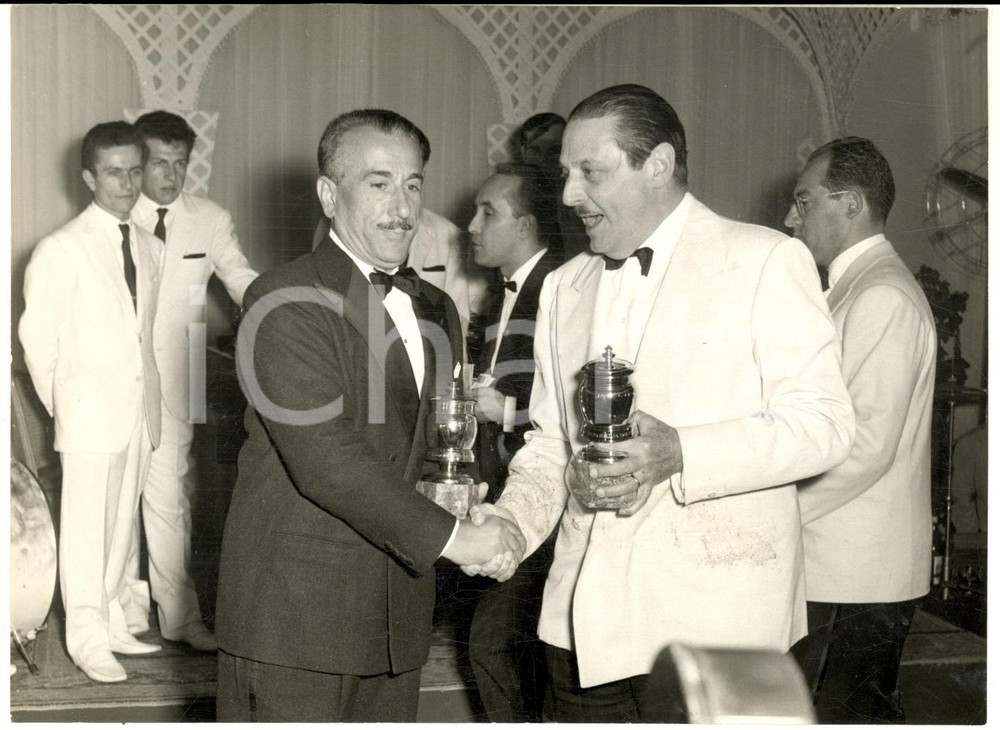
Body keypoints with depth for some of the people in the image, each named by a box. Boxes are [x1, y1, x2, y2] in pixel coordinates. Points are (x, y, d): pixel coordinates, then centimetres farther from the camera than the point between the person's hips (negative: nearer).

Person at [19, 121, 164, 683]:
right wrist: (61, 405, -1)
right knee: (87, 531, 3)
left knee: (122, 525, 14)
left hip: (141, 410, 5)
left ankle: (113, 622, 27)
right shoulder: (61, 250, -9)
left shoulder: (150, 248, 8)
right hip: (91, 413, -5)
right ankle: (89, 641, 14)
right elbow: (37, 337, -6)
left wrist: (151, 399, 7)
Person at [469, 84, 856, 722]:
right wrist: (512, 522, 1)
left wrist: (679, 453, -22)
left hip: (712, 621, -5)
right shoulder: (563, 288, 16)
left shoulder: (767, 261, -3)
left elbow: (825, 421, -9)